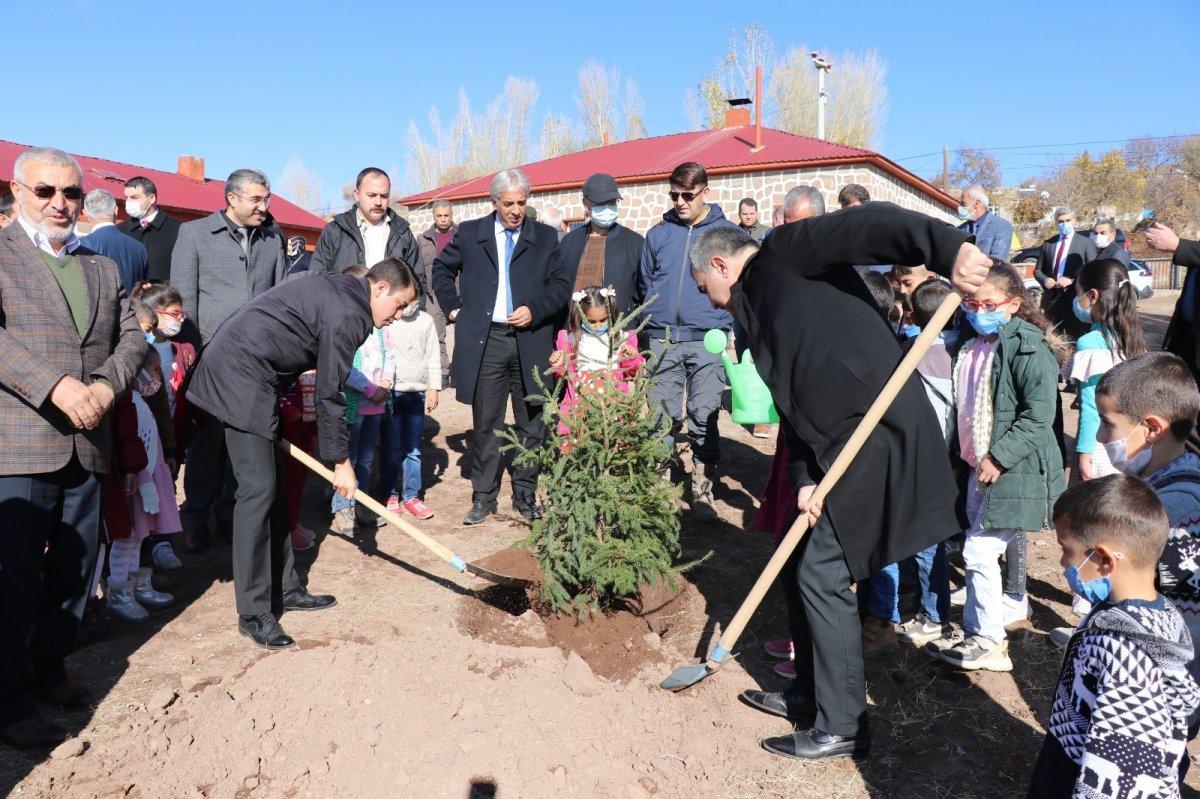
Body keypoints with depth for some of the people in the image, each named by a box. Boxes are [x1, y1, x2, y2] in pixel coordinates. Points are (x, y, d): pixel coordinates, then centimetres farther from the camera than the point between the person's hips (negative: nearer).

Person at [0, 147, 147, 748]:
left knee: (74, 569, 14)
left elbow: (131, 336, 9)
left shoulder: (102, 268, 17)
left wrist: (107, 384, -10)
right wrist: (55, 385, -24)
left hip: (87, 444, 5)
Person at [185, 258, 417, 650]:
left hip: (243, 370, 11)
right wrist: (341, 462, -4)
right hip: (240, 374, -11)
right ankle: (253, 613, -2)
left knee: (273, 484, 12)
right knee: (258, 489, -10)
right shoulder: (348, 315, -16)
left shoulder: (339, 289, 14)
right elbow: (329, 395, -13)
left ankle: (284, 588, 21)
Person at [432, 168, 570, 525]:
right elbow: (441, 268, 21)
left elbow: (561, 284, 5)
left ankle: (526, 495, 20)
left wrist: (535, 310, -10)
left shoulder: (545, 237, 7)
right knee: (485, 424, 5)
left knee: (532, 424, 7)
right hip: (485, 341, 0)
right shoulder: (469, 233, 8)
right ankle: (484, 497, 17)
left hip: (531, 342, 0)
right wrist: (452, 306, 9)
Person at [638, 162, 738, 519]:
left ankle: (703, 488, 11)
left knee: (704, 416, 0)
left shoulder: (727, 233, 6)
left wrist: (733, 332, 0)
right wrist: (651, 322, 11)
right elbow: (644, 283, 18)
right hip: (662, 339, 2)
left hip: (707, 339, -2)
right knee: (662, 416, 5)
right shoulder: (658, 234, 10)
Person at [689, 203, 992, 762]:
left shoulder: (783, 254, -2)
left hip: (876, 435, -9)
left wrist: (948, 250, -34)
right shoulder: (760, 307, 22)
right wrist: (804, 477, 1)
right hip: (833, 445, 9)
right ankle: (809, 695, 34)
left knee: (823, 576, -3)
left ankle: (841, 728, 14)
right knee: (798, 563, 16)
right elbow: (796, 399, 14)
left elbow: (868, 226, -18)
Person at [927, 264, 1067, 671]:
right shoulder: (972, 347, 11)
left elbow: (1039, 413, -20)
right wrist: (965, 456, 16)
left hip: (1014, 469, -8)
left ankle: (987, 643, 7)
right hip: (980, 466, 8)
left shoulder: (1028, 347, -14)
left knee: (979, 551, -7)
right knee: (986, 548, 17)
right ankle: (1012, 605, 38)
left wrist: (999, 457, -21)